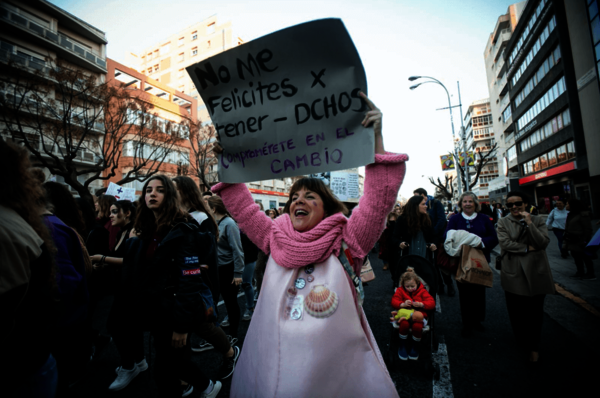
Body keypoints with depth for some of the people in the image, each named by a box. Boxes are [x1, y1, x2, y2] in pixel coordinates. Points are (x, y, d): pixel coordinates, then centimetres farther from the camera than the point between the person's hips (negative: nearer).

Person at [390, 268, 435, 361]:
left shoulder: (422, 291, 9)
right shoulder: (400, 290, 9)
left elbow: (432, 303, 1)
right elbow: (394, 301, 1)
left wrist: (421, 304, -18)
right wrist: (403, 304, -20)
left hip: (418, 314, 0)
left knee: (417, 326, -32)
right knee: (404, 324, -32)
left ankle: (415, 347, 0)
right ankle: (402, 345, -3)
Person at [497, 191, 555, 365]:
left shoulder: (537, 220, 3)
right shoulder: (503, 222, 1)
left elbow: (543, 242, -10)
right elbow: (504, 242, -11)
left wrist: (529, 223, -15)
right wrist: (528, 248, -12)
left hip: (536, 272, 0)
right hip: (514, 274, 0)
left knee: (535, 312, 8)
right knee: (516, 312, 10)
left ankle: (533, 346, 28)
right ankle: (523, 343, 32)